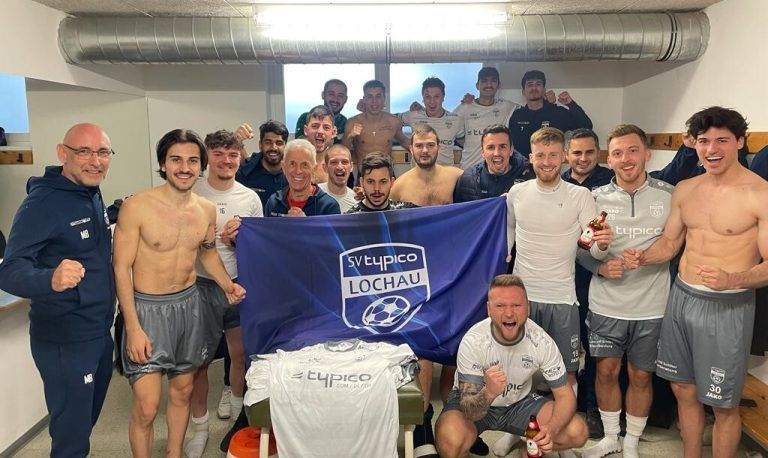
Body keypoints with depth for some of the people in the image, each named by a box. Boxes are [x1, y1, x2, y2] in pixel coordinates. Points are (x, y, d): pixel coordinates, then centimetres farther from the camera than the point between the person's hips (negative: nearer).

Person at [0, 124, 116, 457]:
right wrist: (50, 279, -45)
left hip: (101, 332, 8)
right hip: (64, 340, -8)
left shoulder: (93, 197, 6)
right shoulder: (42, 202, -19)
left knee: (87, 420, 24)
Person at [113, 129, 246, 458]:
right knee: (146, 407, -5)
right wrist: (133, 327, -16)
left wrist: (226, 284, 1)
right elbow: (122, 268, -12)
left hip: (188, 304, 5)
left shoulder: (207, 210, 0)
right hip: (147, 308, -5)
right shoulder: (137, 207, -16)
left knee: (182, 390, 17)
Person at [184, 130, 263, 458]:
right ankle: (200, 427, 25)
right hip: (201, 286, -2)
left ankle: (238, 413, 37)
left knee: (241, 354, 12)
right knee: (198, 360, 5)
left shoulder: (250, 198, 4)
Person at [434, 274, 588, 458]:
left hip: (519, 402, 4)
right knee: (450, 443, -34)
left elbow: (565, 395, -12)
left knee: (577, 432, -16)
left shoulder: (541, 341, -19)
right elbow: (469, 411, -28)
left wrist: (551, 429, -34)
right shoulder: (473, 341, -28)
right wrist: (489, 393, -52)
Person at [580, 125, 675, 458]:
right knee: (606, 371, 11)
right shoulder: (596, 198, -1)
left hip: (651, 305, 0)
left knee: (640, 376, 11)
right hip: (606, 304, 1)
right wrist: (600, 266, -14)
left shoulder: (670, 195, -3)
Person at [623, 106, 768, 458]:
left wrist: (732, 279, -31)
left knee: (723, 403, 7)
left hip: (727, 307, -5)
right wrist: (642, 257, -8)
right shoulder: (684, 190, 6)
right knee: (684, 390, 17)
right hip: (681, 298, 5)